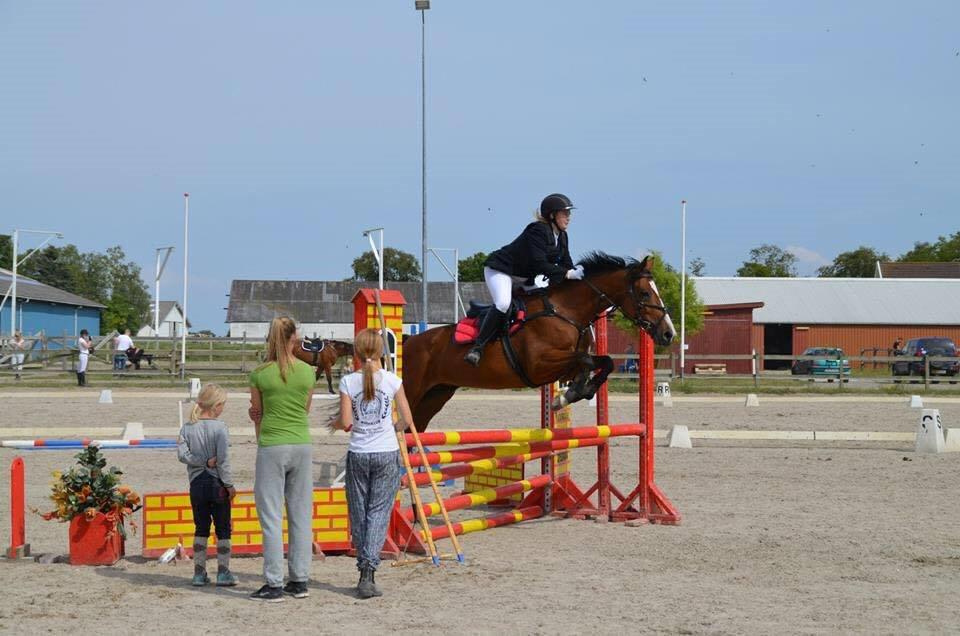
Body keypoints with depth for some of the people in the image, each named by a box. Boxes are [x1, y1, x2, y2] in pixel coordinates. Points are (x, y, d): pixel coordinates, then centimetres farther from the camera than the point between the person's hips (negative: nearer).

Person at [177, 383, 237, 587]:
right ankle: (223, 572, 6)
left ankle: (199, 572, 12)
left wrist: (203, 461, -9)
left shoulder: (188, 428, 0)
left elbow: (181, 453, -9)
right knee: (223, 530, 6)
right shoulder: (219, 427, -12)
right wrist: (230, 485, -8)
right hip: (217, 484, -4)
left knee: (201, 529, 13)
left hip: (197, 484, 4)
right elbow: (223, 459, -15)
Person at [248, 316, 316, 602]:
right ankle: (300, 581, 14)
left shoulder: (260, 374, -6)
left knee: (272, 517, 0)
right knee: (301, 515, 10)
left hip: (272, 447, -3)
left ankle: (274, 584, -1)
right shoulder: (308, 372, 2)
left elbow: (257, 414, 5)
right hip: (302, 445, 3)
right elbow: (305, 410, 11)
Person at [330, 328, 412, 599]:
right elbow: (407, 420, -1)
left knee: (359, 514, 11)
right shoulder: (392, 380, -4)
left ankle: (365, 572, 14)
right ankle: (368, 571, -12)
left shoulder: (348, 381, -5)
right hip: (387, 454, 0)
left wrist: (335, 423, 13)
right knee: (379, 513, 1)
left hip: (358, 454, 1)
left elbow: (345, 422, -9)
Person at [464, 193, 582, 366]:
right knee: (503, 303, -32)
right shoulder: (537, 231, -24)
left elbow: (566, 265, 6)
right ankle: (477, 347, -29)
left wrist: (577, 274, -14)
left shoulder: (561, 237, 5)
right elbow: (539, 264, -33)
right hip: (501, 270, -10)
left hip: (524, 278, 10)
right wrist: (568, 274, -35)